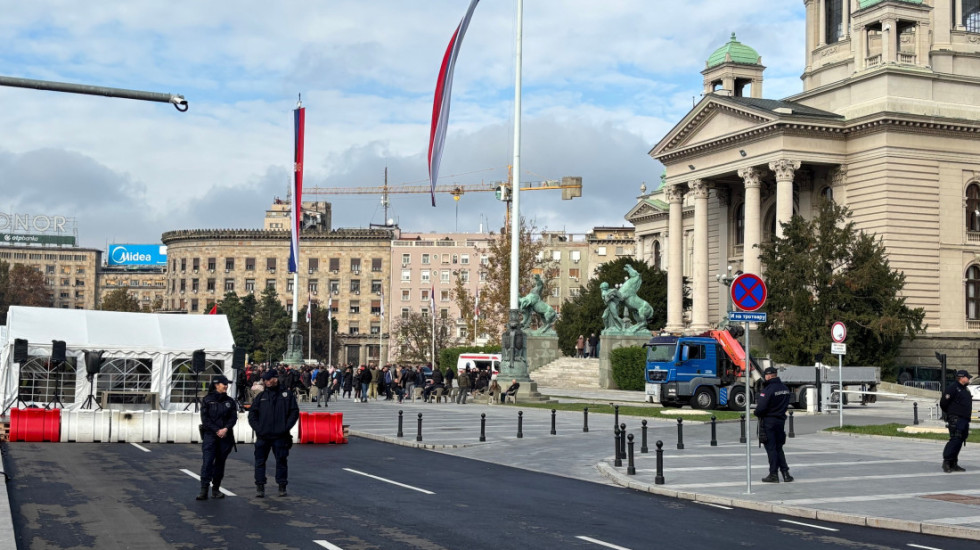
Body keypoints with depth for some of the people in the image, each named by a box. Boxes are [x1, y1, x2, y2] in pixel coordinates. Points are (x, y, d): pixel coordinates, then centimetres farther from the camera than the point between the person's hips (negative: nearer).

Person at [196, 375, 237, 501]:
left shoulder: (230, 401, 11)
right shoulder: (207, 400, 3)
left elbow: (233, 417, 4)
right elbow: (205, 418, -3)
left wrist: (226, 429, -13)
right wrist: (216, 431, -12)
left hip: (225, 436, 3)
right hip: (210, 435, -3)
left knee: (220, 462, 6)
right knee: (208, 461, -11)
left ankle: (216, 489, 15)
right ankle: (204, 490, -13)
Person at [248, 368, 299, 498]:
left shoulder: (287, 395, 7)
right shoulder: (261, 397, 12)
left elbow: (294, 412, 3)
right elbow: (252, 414, 10)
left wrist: (286, 427, -8)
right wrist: (257, 428, -5)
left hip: (281, 436, -1)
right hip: (263, 436, 2)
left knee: (281, 461, 4)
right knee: (260, 461, 0)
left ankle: (282, 487, 13)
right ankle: (260, 487, 6)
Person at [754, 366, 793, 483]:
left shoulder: (768, 390, -19)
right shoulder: (785, 388, 6)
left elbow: (761, 408, -22)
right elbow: (786, 404, 13)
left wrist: (757, 413, -2)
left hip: (768, 421, -7)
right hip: (781, 420, 7)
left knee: (771, 449, 0)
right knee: (779, 448, 16)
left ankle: (773, 475, 2)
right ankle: (785, 472, 10)